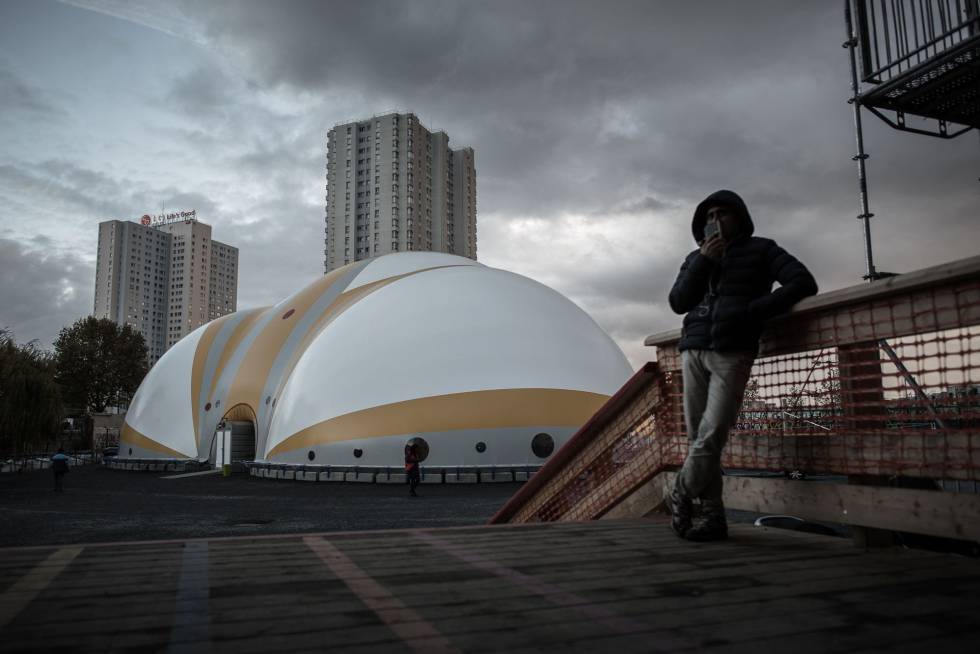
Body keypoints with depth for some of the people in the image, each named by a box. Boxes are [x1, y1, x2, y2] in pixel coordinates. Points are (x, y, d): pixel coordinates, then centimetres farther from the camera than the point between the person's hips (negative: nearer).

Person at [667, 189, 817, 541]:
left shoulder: (760, 250, 12)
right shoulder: (696, 258, 22)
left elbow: (803, 283, 1)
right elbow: (677, 302, 9)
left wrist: (754, 311, -8)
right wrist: (704, 261, -1)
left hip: (732, 353, -3)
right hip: (693, 352, 4)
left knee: (711, 436, -13)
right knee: (699, 437, -1)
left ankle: (680, 496, 8)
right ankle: (712, 516, 6)